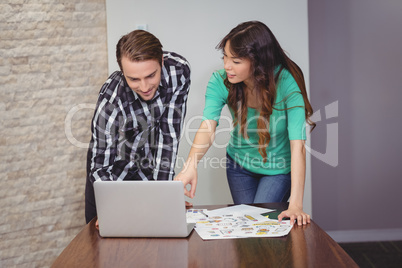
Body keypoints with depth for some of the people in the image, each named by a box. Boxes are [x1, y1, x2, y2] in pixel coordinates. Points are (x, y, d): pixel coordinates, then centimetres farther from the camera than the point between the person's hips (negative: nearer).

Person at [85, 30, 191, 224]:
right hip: (115, 175, -2)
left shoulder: (178, 70, -24)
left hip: (150, 171, 3)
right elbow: (100, 168, -25)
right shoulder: (110, 102, -33)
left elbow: (169, 134, -19)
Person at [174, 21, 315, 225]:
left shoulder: (287, 83, -31)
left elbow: (298, 144, -37)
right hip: (239, 164, 3)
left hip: (278, 168, -3)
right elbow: (208, 126, -33)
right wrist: (190, 166, -53)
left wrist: (295, 204, -44)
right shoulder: (220, 81, -21)